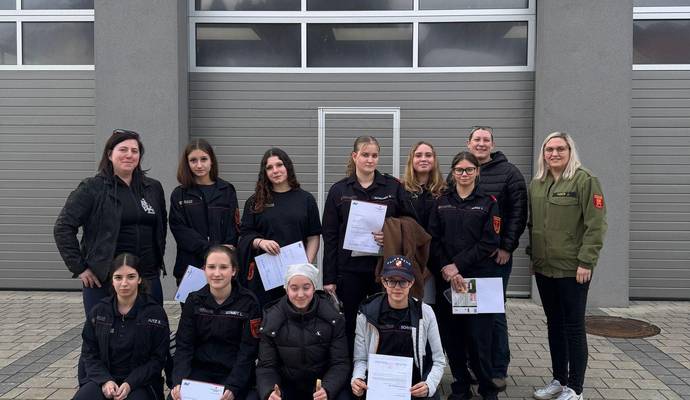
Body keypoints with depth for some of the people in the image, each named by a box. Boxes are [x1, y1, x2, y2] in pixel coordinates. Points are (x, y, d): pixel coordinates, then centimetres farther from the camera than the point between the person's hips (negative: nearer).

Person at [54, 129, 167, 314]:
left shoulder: (153, 188, 10)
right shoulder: (92, 188, -3)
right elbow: (63, 228, -6)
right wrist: (79, 268, -8)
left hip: (149, 279, 4)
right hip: (102, 281, -4)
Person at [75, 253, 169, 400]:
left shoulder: (155, 312, -3)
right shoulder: (99, 311, 6)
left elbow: (157, 358, -2)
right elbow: (89, 353, 8)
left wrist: (130, 384, -14)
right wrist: (105, 380, -9)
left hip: (140, 381, -2)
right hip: (103, 378, 3)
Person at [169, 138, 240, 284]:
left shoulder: (227, 191, 8)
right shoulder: (179, 194, 7)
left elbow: (233, 227, 4)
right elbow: (179, 230, -3)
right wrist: (211, 249, -15)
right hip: (189, 266, 0)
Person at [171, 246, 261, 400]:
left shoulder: (248, 302, -6)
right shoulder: (194, 300, 2)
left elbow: (248, 351, -8)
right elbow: (184, 345, -1)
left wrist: (232, 388, -20)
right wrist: (179, 381, -17)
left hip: (235, 373, -2)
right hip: (199, 369, 2)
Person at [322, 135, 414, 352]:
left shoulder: (393, 187, 4)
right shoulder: (339, 190, 5)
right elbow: (330, 237, 4)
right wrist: (329, 278, -1)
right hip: (350, 269, 0)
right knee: (350, 326, 6)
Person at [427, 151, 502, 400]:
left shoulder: (488, 202, 3)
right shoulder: (442, 202, 10)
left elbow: (489, 242, -6)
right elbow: (433, 239, 3)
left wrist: (457, 265, -12)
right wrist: (446, 269, -11)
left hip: (478, 277, -2)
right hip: (446, 278, 3)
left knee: (478, 336, -3)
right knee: (451, 335, 5)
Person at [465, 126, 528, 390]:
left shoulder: (509, 172, 1)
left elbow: (518, 212, -4)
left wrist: (507, 247, -11)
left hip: (497, 256, -3)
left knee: (495, 312, 1)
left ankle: (498, 372, 13)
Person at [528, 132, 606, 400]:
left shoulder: (584, 180, -9)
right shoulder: (536, 184, 10)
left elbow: (595, 225, -13)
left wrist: (586, 261, -17)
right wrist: (533, 255, 11)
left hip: (573, 269, -6)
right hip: (544, 267, 6)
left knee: (574, 327, 1)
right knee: (554, 324, 15)